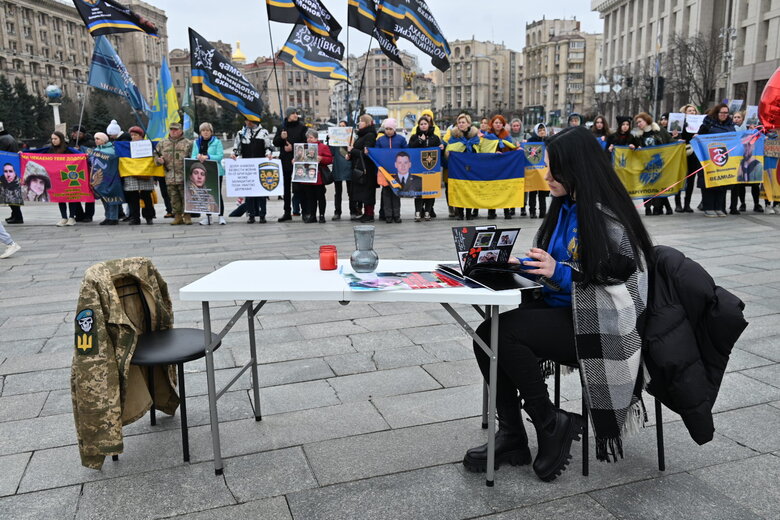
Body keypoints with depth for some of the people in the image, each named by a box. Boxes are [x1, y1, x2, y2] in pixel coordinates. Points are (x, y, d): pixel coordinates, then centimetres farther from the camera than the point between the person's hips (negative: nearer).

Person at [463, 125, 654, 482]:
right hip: (558, 307, 8)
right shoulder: (565, 208, 10)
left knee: (506, 333, -25)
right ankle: (511, 437, -2)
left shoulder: (607, 218, -16)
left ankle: (552, 426, -4)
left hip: (593, 324, -8)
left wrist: (560, 273, -26)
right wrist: (520, 264, -1)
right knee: (485, 334, -13)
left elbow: (619, 283, -18)